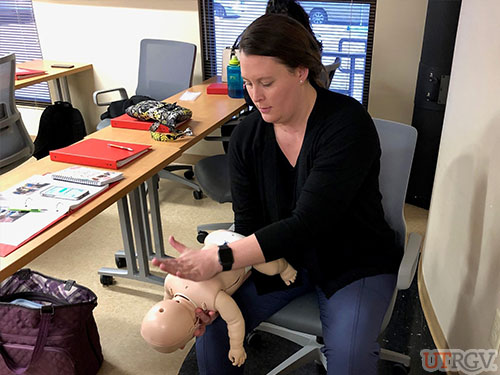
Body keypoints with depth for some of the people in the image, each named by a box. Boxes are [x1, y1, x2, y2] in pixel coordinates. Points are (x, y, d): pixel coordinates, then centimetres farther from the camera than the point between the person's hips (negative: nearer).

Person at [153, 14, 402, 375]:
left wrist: (218, 259, -35)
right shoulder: (247, 136, -8)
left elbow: (308, 223, -31)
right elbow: (248, 224, -6)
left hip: (353, 262, -3)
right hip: (281, 254, 4)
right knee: (213, 322, -11)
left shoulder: (347, 123, -24)